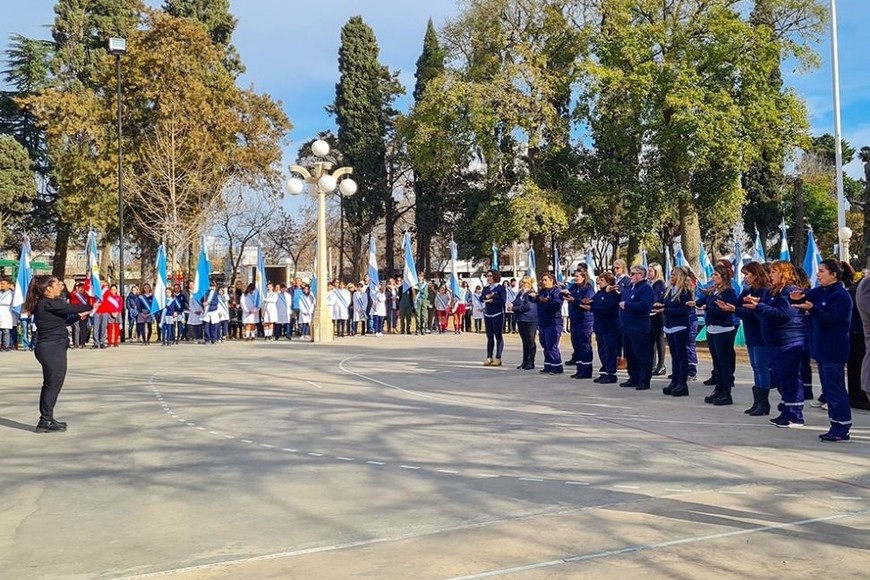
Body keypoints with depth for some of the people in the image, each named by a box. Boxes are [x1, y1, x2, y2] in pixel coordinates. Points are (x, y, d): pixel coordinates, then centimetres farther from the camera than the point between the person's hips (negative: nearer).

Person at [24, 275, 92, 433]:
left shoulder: (47, 304, 14)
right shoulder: (48, 304, -16)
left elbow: (62, 320, 21)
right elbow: (71, 308, -17)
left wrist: (78, 316, 14)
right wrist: (92, 305, -7)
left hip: (52, 348, 10)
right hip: (52, 349, -10)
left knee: (51, 384, 15)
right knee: (53, 384, -3)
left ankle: (47, 419, 23)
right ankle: (45, 421, 3)